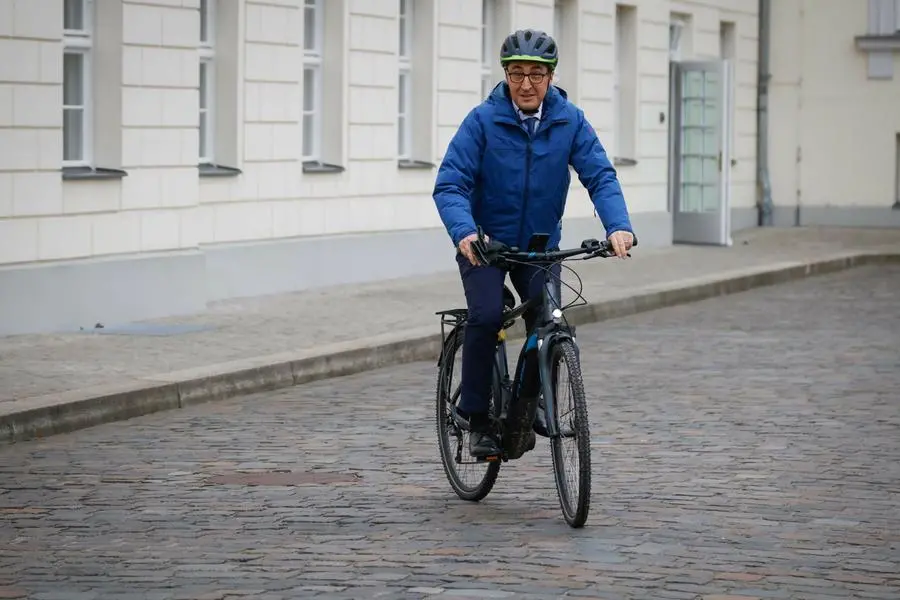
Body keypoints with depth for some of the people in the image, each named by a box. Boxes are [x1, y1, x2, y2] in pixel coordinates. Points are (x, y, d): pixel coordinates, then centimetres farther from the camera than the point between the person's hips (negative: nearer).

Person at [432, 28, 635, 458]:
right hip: (484, 242, -2)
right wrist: (464, 232, -39)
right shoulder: (483, 120, -14)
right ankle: (477, 419, -9)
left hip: (539, 244, 2)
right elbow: (449, 184, -20)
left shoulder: (570, 121, -7)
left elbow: (600, 176, -13)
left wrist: (618, 226, -32)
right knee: (487, 315, -23)